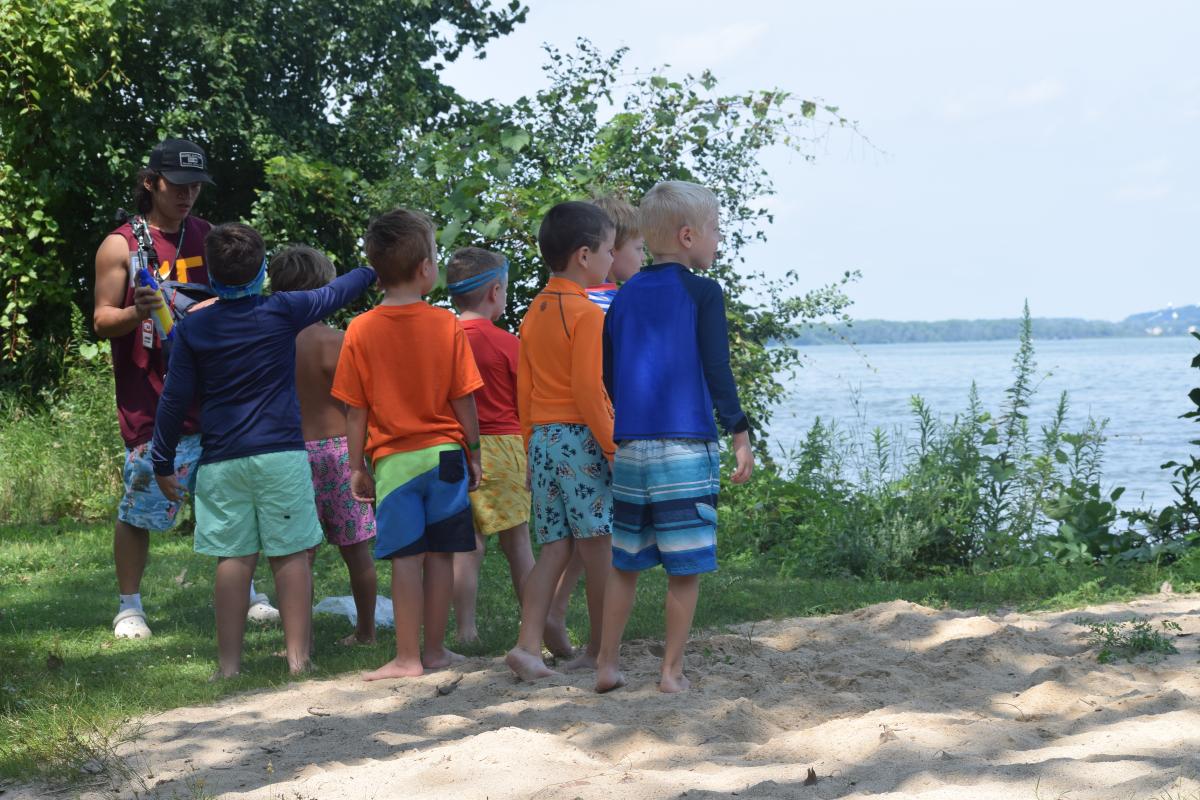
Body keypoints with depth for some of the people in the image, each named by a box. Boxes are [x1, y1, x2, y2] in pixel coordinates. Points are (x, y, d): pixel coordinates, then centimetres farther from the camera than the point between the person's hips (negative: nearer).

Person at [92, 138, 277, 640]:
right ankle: (129, 606, 11)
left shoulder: (209, 237, 12)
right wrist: (136, 312, -23)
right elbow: (102, 321, -3)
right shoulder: (121, 245, -2)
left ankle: (243, 591, 21)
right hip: (152, 402, -4)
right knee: (140, 508, -3)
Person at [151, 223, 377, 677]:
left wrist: (163, 462, 12)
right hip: (280, 453, -1)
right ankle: (297, 656, 2)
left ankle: (229, 663, 5)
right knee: (291, 555, 3)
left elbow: (175, 399, 4)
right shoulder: (283, 312, -1)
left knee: (233, 558, 4)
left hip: (221, 461, 1)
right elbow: (336, 294, 14)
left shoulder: (192, 330, 2)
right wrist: (374, 269, 33)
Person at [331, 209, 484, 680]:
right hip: (445, 454, 0)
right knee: (440, 554, 7)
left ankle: (407, 657, 2)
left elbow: (355, 411, -2)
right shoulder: (446, 324, -5)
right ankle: (434, 650, 14)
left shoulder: (360, 331, -5)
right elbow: (463, 399, -1)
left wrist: (357, 466, 6)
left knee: (406, 558, 1)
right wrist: (474, 454, 9)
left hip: (392, 459, 0)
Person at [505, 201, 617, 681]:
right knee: (599, 548, 3)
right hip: (582, 439, -8)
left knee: (554, 548, 8)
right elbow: (589, 390, -18)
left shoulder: (534, 313, 12)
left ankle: (528, 646, -3)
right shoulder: (588, 313, -13)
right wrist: (615, 448, -15)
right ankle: (598, 651, 11)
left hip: (542, 439, 8)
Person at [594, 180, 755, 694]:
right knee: (684, 565, 1)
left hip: (628, 446, 6)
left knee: (624, 562, 13)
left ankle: (607, 665, 15)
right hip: (686, 444, -6)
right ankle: (673, 670, 2)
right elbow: (716, 371, -9)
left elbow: (605, 377, 16)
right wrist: (740, 435, -6)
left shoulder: (625, 296, 13)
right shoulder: (702, 293, -4)